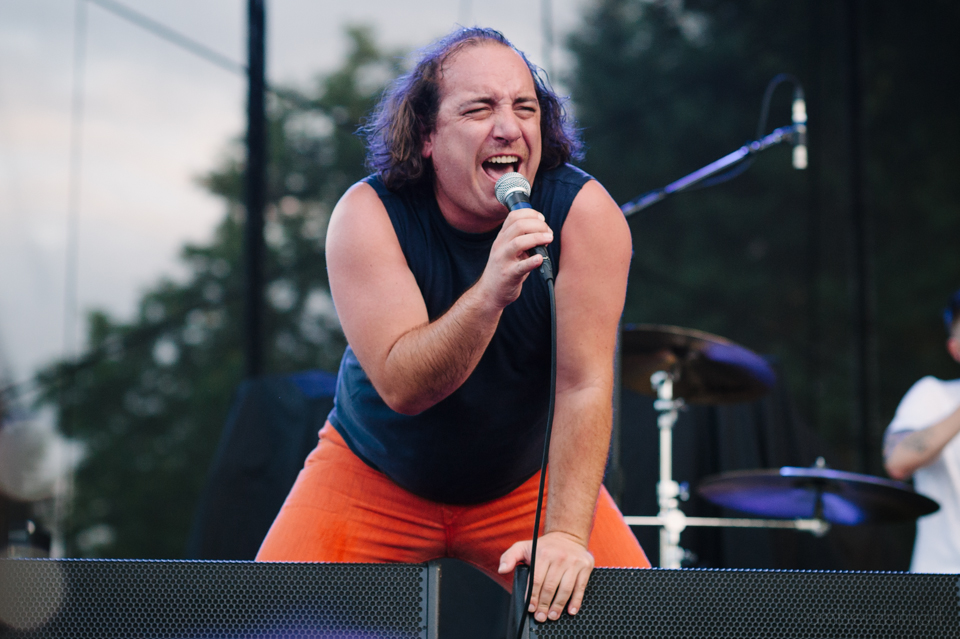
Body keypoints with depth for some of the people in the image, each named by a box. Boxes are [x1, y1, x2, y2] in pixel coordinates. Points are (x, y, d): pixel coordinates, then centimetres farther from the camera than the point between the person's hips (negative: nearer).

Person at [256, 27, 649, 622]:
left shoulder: (583, 211, -21)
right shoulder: (368, 215, -22)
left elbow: (585, 383, -25)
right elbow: (401, 385, -31)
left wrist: (565, 533, -35)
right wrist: (491, 292, -46)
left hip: (527, 477, 1)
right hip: (375, 480, -1)